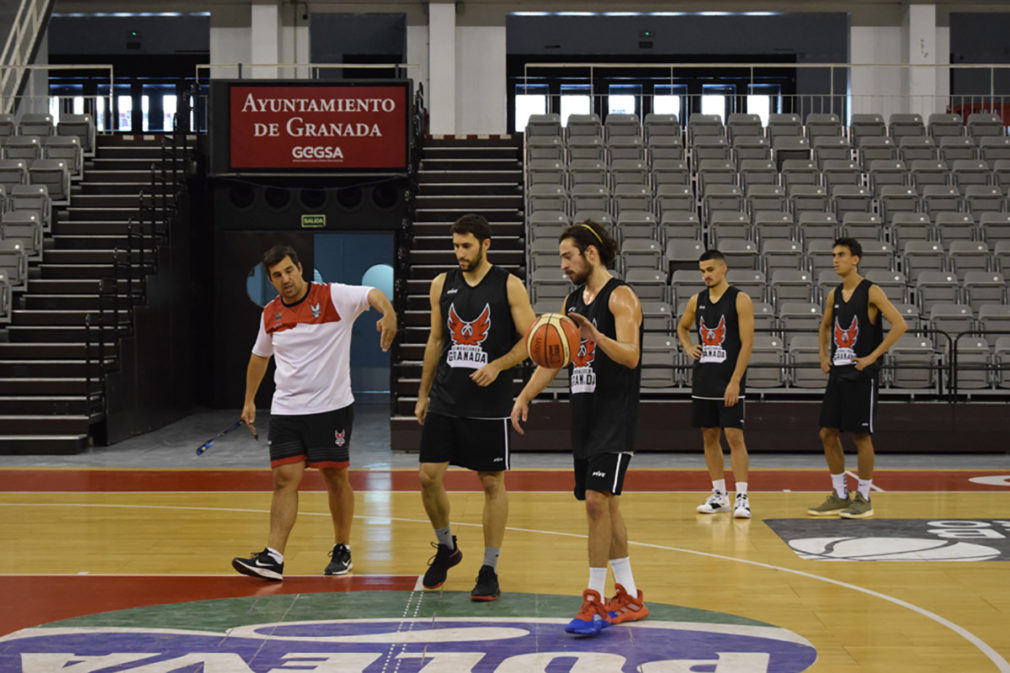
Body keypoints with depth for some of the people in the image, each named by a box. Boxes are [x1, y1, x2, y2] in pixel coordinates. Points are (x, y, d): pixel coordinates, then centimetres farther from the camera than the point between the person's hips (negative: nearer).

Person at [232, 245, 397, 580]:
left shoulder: (334, 297, -9)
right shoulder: (270, 314, 8)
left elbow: (374, 294, -25)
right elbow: (259, 357, 24)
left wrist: (388, 314, -47)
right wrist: (249, 400, 24)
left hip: (331, 407, -3)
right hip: (285, 411, 4)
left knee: (335, 478, 6)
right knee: (285, 480, -4)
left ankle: (342, 549, 22)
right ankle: (273, 558, -9)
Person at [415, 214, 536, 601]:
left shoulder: (509, 286, -4)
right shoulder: (442, 285, 8)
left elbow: (531, 340, -5)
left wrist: (497, 366, -20)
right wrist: (423, 393, 14)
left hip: (489, 404, -4)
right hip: (445, 399, 4)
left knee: (492, 483, 2)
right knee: (428, 477, -1)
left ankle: (489, 570, 11)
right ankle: (446, 547, 24)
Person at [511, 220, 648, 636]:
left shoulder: (620, 297, -10)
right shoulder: (572, 301, 14)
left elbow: (631, 357, -22)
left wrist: (596, 336, -38)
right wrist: (525, 396, 7)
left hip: (615, 417, -8)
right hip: (584, 415, 8)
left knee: (597, 500, -15)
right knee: (603, 504, 10)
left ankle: (595, 600, -10)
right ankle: (629, 598, 19)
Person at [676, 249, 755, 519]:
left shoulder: (740, 300, -8)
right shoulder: (697, 301, 9)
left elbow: (747, 343, -12)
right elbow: (682, 327, 29)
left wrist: (735, 382, -18)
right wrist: (688, 347, 8)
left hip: (729, 381, -6)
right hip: (703, 379, 6)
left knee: (734, 436, -9)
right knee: (709, 436, 8)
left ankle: (742, 497, -7)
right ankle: (719, 496, 17)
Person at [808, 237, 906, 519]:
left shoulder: (871, 292, -10)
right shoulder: (834, 295, 11)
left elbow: (899, 325, -17)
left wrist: (873, 356, -18)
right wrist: (824, 355, 13)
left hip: (861, 374, -7)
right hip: (837, 372, 7)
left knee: (861, 435, -2)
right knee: (828, 433, 6)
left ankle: (864, 498, 8)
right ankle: (839, 496, 17)